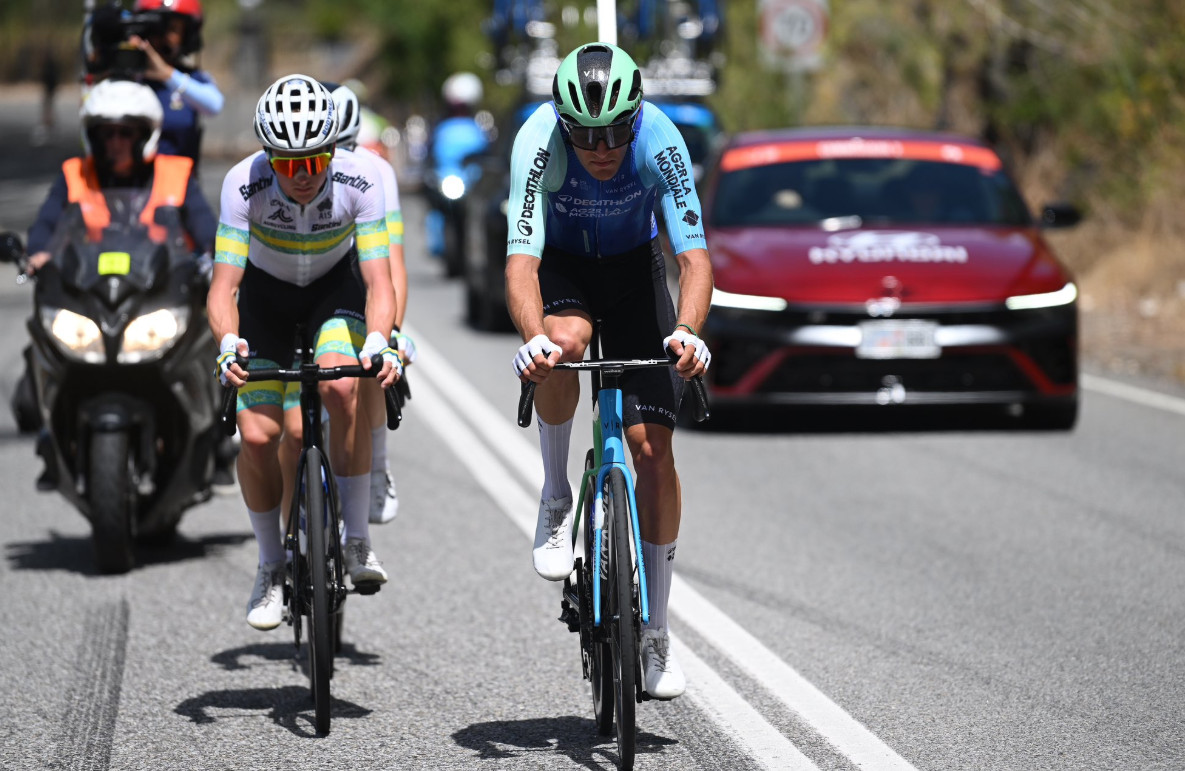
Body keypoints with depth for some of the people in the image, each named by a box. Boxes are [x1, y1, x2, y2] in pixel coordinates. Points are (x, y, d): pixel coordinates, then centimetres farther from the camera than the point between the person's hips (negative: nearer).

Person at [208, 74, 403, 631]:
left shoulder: (358, 181, -30)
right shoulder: (244, 184, -31)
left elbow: (379, 282, -33)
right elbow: (223, 286, -34)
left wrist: (378, 342, -53)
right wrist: (228, 343, -54)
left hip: (335, 284, -1)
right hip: (266, 290, 1)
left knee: (342, 388, -30)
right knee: (257, 435, -13)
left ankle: (357, 539, -16)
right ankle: (271, 566, 10)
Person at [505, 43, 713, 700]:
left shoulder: (660, 141, -30)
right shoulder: (539, 141, -32)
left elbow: (694, 256, -32)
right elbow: (520, 260, -38)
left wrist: (687, 330, -52)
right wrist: (533, 337, -57)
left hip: (633, 265, 1)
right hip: (560, 264, -1)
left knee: (653, 447, -8)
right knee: (562, 342, -38)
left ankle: (655, 633, 3)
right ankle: (555, 499, -12)